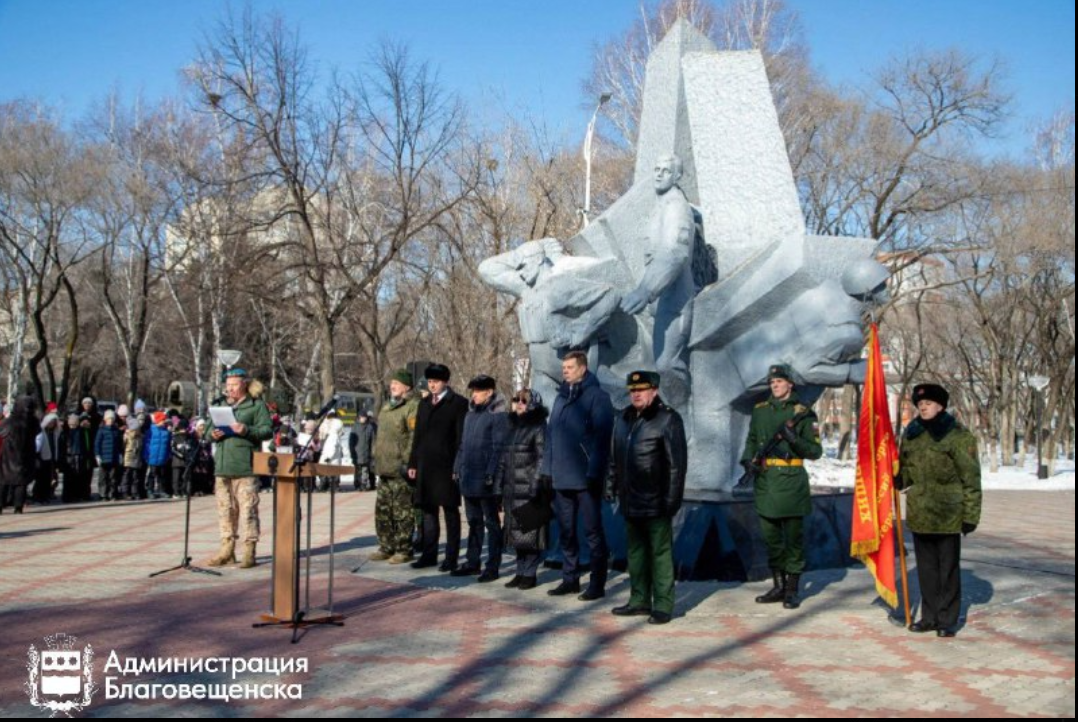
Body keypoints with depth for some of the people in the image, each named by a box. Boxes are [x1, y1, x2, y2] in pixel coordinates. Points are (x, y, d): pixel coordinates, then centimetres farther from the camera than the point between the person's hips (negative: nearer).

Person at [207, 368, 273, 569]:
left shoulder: (257, 405, 3)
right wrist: (213, 435, -1)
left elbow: (267, 431, -5)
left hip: (245, 468, -6)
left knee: (247, 510, -6)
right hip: (223, 467, 6)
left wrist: (247, 430, -21)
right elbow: (208, 431, 23)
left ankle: (249, 553, -2)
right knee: (225, 510, 9)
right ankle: (227, 550, 17)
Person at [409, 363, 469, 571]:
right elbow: (418, 435, 17)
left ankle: (451, 557, 5)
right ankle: (429, 554, 19)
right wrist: (413, 463, 11)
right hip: (425, 466, 6)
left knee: (450, 512, 1)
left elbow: (462, 437, -9)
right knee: (428, 511, 11)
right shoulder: (424, 404, 15)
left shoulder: (458, 403, -5)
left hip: (446, 467, -6)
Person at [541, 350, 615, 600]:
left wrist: (594, 472, -19)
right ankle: (570, 579, 23)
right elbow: (551, 435, 16)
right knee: (566, 532, 13)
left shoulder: (596, 397, -7)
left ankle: (597, 584, 6)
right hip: (561, 478, 7)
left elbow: (601, 438, -14)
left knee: (593, 532, 0)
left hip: (586, 478, -7)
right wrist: (547, 468, 10)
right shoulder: (561, 397, 14)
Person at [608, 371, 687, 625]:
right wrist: (614, 486, 15)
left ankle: (663, 606, 4)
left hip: (656, 502, -7)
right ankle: (639, 600, 24)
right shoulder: (623, 419, 13)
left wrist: (671, 498, -15)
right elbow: (615, 458, 20)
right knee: (636, 551, 14)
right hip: (631, 501, 7)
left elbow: (677, 462, -12)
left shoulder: (668, 419, -8)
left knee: (660, 553, -2)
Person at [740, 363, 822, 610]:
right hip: (765, 481, 5)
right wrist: (748, 457, 2)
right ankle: (778, 586, 22)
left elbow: (815, 451, -4)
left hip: (791, 482, -4)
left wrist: (794, 439, -19)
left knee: (794, 537, 1)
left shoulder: (803, 414, -3)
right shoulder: (760, 411, 10)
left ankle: (792, 589, 9)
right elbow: (752, 440, 20)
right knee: (771, 537, 11)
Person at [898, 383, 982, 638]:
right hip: (919, 514, 5)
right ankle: (929, 617, 22)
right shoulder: (911, 434, 10)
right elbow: (904, 472, 20)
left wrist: (970, 515, -10)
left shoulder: (958, 435, -7)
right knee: (926, 567, 12)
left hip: (947, 515, -5)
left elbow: (971, 478, -8)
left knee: (948, 568, 4)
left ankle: (947, 620, 12)